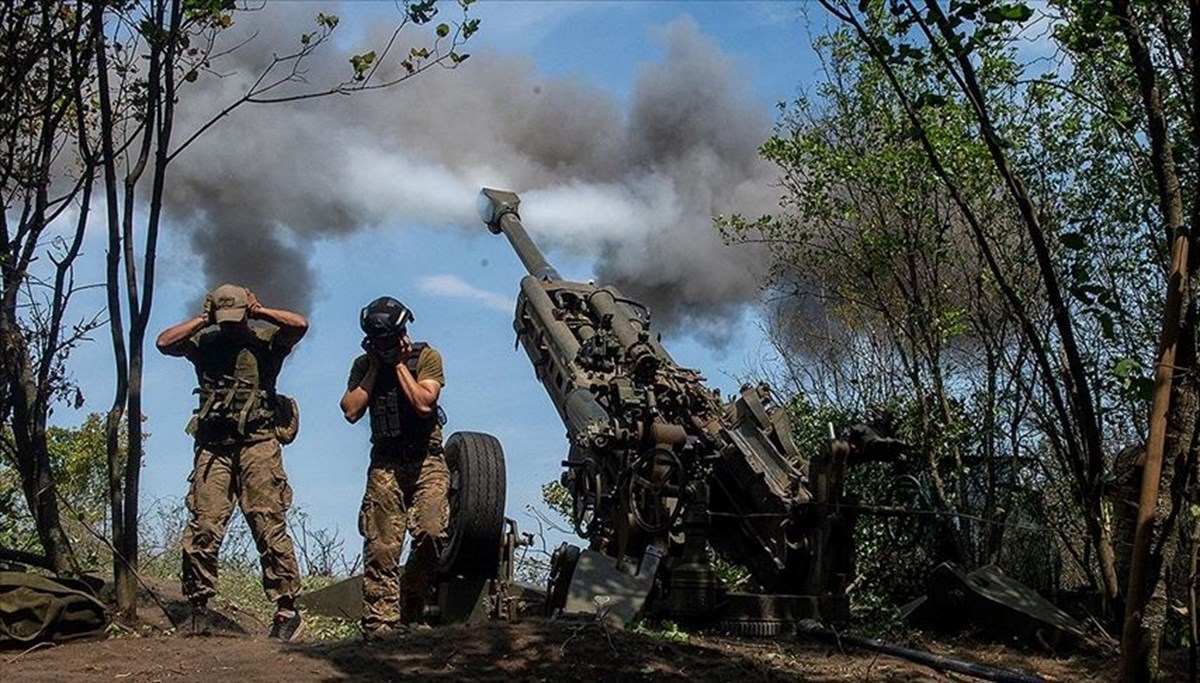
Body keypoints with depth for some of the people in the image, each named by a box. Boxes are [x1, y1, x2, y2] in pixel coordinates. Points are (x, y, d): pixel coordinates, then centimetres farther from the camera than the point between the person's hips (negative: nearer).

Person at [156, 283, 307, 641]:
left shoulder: (265, 340, 8)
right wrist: (203, 320, 5)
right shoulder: (204, 343, 16)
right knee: (203, 527, -4)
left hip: (257, 445, -2)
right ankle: (198, 607, 6)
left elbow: (300, 325, -7)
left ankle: (287, 607, -7)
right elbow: (164, 342, 3)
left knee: (269, 525, -7)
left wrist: (259, 312, 2)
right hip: (213, 447, 3)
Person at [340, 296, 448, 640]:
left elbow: (424, 404, -13)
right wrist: (375, 369, -2)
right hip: (385, 464, 2)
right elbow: (351, 411, -2)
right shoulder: (364, 365, 11)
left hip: (426, 460, -2)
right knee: (380, 547, -6)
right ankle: (379, 624, -2)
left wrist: (400, 365, -7)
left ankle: (408, 612, -3)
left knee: (431, 531, -20)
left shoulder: (426, 357, 1)